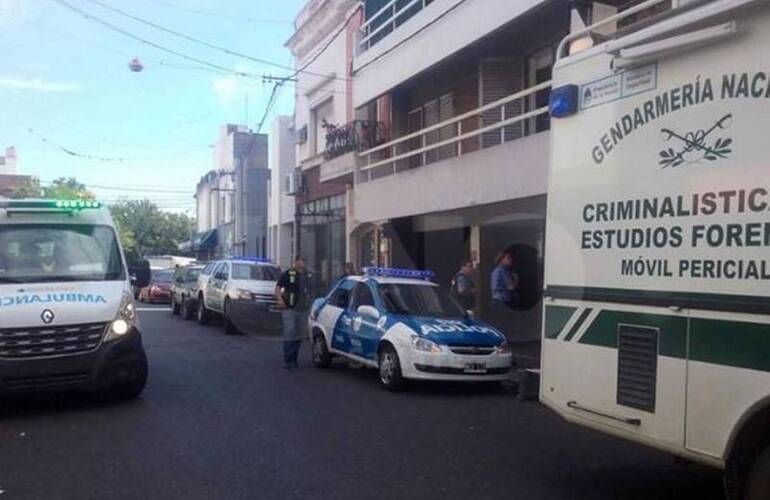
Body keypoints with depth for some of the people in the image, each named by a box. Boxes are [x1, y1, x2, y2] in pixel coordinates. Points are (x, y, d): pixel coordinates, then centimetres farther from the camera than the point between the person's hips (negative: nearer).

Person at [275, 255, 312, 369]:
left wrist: (308, 306, 19)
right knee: (289, 335, -8)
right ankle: (287, 360, -1)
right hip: (290, 309, -6)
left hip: (303, 310, 6)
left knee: (299, 336, 7)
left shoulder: (306, 276, 14)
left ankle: (294, 359, 17)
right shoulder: (288, 274, -5)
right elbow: (278, 288, -7)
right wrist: (280, 300, -21)